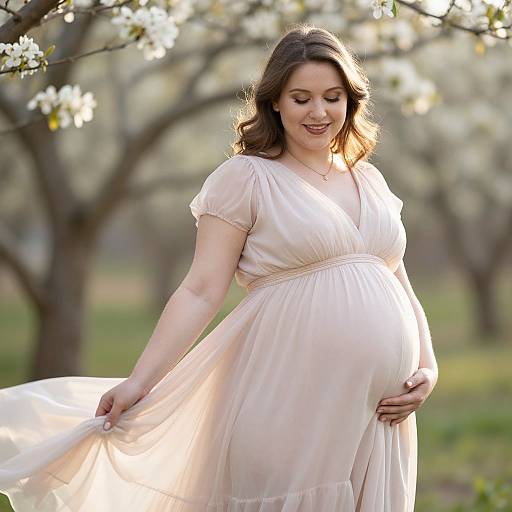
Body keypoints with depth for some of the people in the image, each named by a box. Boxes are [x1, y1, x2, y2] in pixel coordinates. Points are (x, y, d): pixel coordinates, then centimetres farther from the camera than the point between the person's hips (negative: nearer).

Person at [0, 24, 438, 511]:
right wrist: (140, 381, -13)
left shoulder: (371, 180, 16)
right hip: (293, 405, -5)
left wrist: (427, 367, 5)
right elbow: (201, 292, -6)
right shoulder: (246, 177, -1)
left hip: (379, 407, 5)